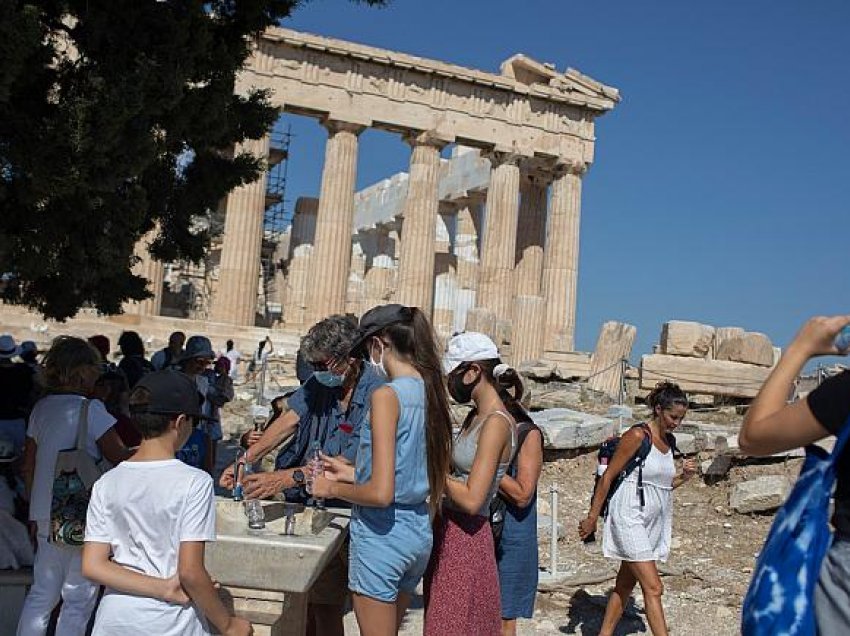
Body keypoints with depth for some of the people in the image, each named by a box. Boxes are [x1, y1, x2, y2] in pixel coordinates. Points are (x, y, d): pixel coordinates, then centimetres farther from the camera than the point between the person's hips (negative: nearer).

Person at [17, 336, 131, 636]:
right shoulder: (91, 410, -15)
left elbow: (28, 468, 11)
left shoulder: (41, 407, 5)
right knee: (79, 598, 7)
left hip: (45, 515, 6)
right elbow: (121, 459, -13)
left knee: (41, 593, 18)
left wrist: (35, 509, 20)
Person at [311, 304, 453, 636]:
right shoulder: (431, 392, 5)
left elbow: (381, 493, -24)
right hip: (419, 533, 8)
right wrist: (352, 473, 18)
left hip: (381, 533, -8)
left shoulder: (386, 395, -19)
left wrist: (332, 488, -7)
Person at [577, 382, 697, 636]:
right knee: (653, 588, -10)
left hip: (655, 521, 8)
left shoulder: (668, 441, 10)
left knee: (625, 584, 14)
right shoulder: (637, 436, -13)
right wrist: (592, 517, -9)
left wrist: (684, 476, -1)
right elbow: (607, 477, -11)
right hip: (631, 518, -8)